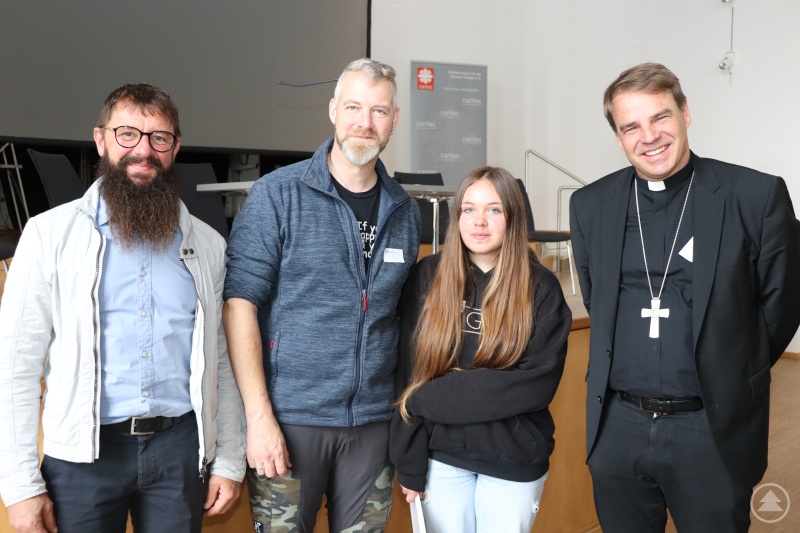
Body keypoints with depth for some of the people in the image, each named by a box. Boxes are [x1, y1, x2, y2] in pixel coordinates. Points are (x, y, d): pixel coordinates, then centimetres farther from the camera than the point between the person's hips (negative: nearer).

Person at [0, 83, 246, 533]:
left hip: (180, 446, 2)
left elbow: (223, 361, 9)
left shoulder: (207, 244, 7)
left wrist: (230, 461, 5)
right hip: (84, 452, -1)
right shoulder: (51, 234, -1)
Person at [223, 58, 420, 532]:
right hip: (291, 419, -4)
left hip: (374, 421, 4)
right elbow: (240, 304, -9)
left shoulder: (405, 212, 7)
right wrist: (260, 417, -14)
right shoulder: (277, 196, -6)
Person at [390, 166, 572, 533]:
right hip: (442, 456, 1)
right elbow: (409, 375, -2)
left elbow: (539, 384, -14)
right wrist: (410, 465, -5)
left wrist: (433, 396, -17)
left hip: (514, 462, -1)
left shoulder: (541, 289, -7)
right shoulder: (428, 276, -3)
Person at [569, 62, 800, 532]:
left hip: (714, 428, -3)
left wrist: (729, 381, 9)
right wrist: (635, 374, 13)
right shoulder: (590, 206, 2)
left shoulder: (757, 196, -8)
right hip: (617, 426, 3)